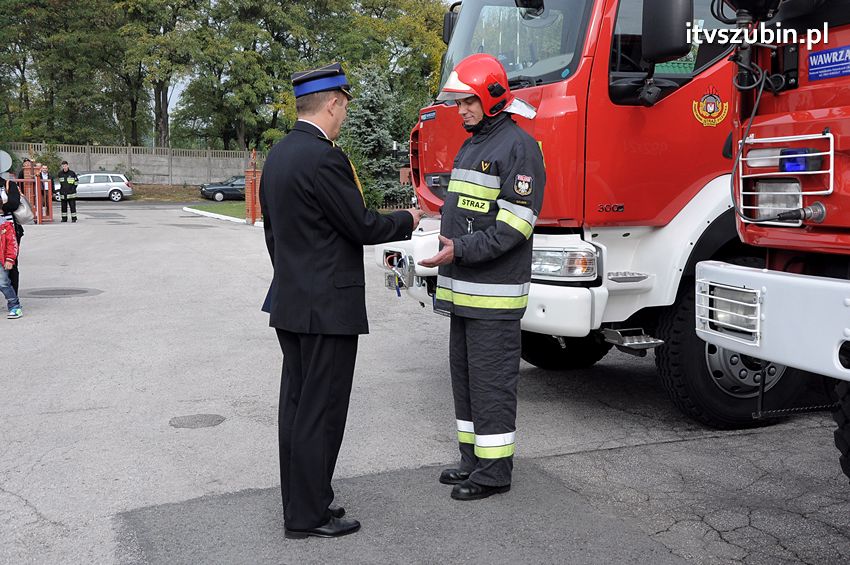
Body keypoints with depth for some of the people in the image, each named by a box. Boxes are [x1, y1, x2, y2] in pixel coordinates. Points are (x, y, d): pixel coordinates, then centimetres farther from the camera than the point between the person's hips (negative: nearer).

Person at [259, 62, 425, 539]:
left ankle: (300, 503, 25)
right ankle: (308, 516, 9)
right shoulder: (324, 158, -19)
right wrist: (407, 221, 3)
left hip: (290, 303, 10)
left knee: (296, 406, 14)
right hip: (328, 307, -10)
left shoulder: (278, 155, 11)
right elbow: (363, 227, -15)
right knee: (320, 412, -1)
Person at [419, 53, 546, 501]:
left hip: (495, 294, -10)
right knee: (465, 373, 14)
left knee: (491, 378, -3)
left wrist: (462, 250, -23)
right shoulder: (471, 146, 18)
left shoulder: (517, 146, -12)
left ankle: (494, 470, 7)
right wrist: (449, 253, 21)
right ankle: (473, 458, 26)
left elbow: (514, 225, -19)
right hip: (464, 288, 10)